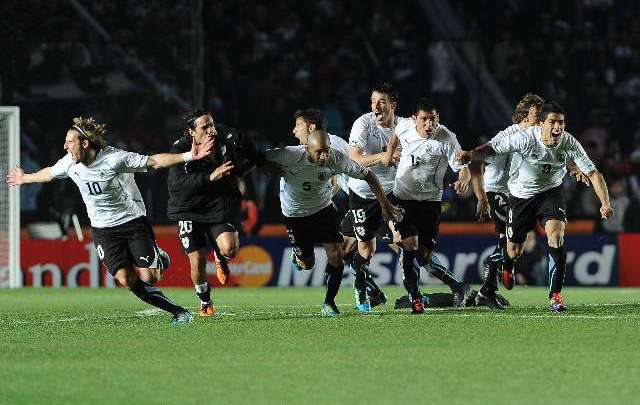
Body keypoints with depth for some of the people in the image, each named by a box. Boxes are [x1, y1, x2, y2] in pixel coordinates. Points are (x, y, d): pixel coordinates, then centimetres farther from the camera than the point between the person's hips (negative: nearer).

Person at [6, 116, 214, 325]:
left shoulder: (115, 158, -20)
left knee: (148, 277, -16)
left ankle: (159, 260, 21)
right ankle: (177, 311, -6)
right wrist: (25, 178, 36)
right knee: (127, 280, -15)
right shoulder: (69, 162, -3)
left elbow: (154, 161, -18)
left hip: (133, 221, -4)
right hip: (103, 229, 4)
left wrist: (189, 156, -27)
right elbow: (49, 173, 19)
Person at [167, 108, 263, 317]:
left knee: (229, 249, -24)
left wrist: (237, 172, -6)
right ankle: (205, 303, 24)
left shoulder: (227, 138, -11)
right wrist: (211, 177, -41)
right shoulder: (180, 150, -16)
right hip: (189, 210, -1)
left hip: (221, 206, 1)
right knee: (197, 262, -3)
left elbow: (253, 157, 9)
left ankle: (220, 258, 16)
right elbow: (177, 183, -32)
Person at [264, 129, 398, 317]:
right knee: (307, 264, 5)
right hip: (295, 214, -2)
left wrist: (384, 203, -8)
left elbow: (367, 174, -10)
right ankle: (298, 255, 43)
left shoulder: (337, 159, -24)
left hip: (323, 208, 2)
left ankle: (329, 303, 7)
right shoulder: (290, 156, -33)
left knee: (336, 255, -12)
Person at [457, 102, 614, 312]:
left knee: (556, 235, -25)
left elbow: (593, 173, -17)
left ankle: (555, 294, -18)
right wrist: (470, 155, -45)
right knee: (514, 251, 4)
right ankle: (504, 270, 45)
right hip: (521, 195, -1)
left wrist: (605, 203, -29)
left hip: (551, 192, 1)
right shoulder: (525, 139, -27)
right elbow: (492, 148, -24)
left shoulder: (569, 144, -20)